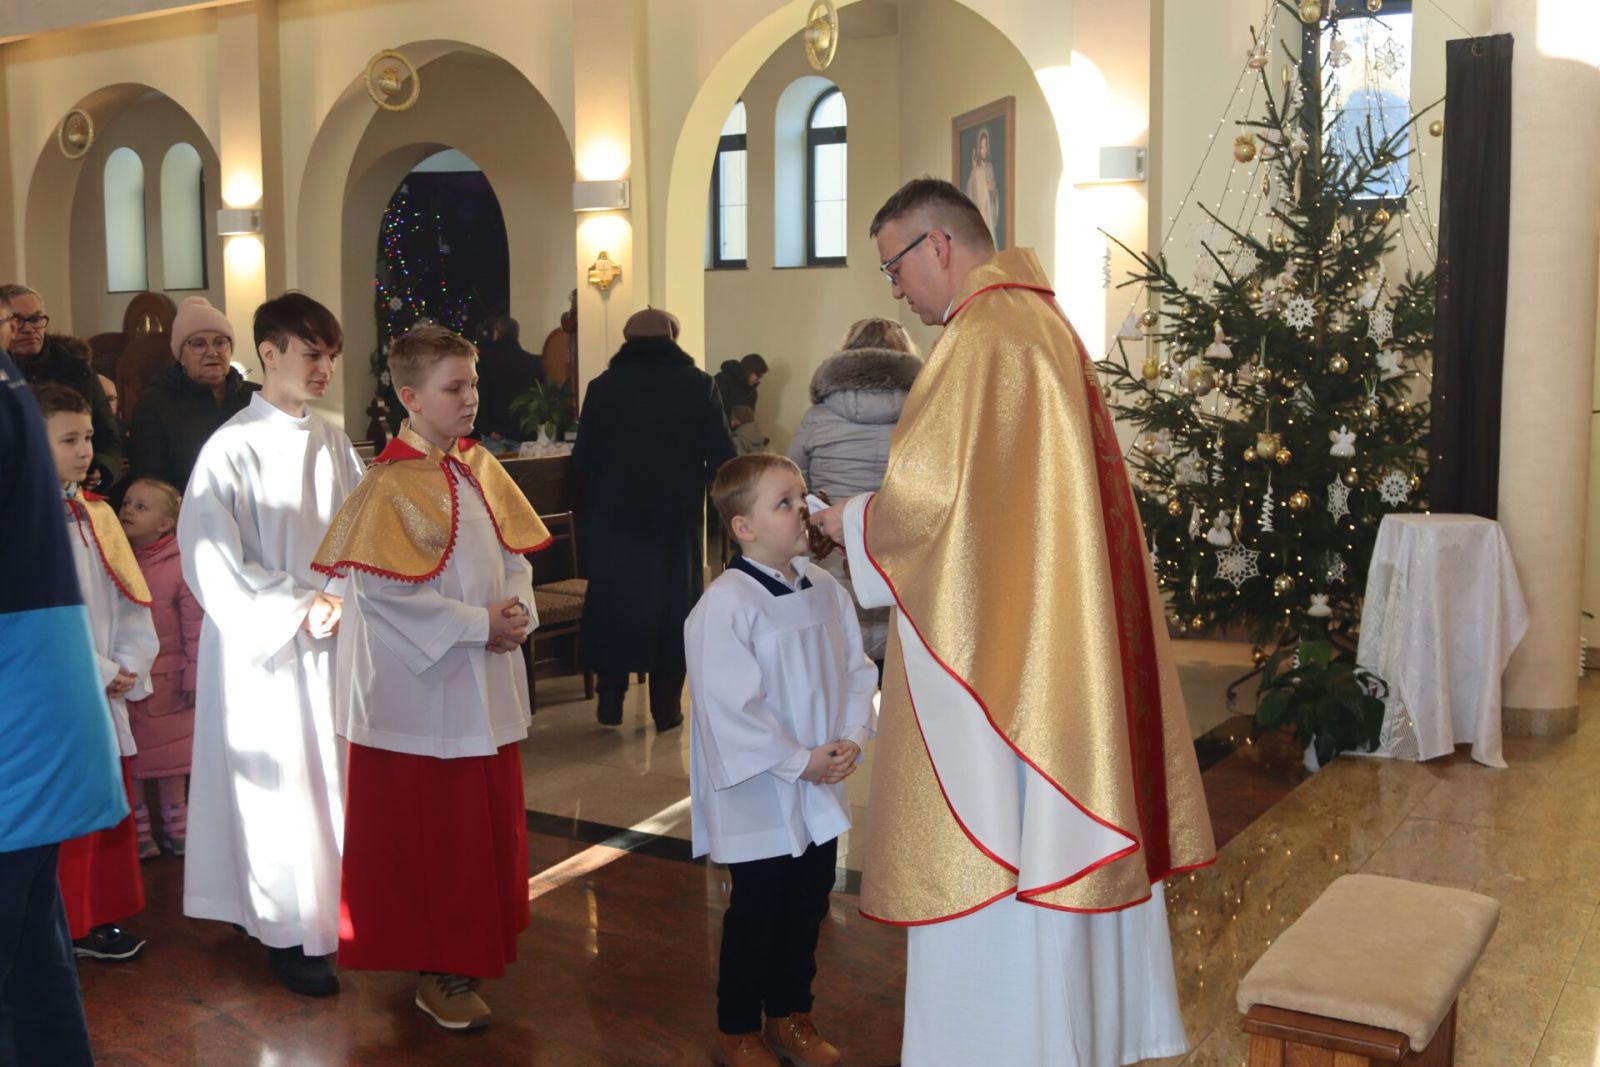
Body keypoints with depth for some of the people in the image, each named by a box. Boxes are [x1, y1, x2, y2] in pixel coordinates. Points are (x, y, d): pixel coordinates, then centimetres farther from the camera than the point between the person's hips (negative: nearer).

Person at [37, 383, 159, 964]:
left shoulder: (96, 513, 9)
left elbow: (130, 598, 10)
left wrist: (130, 666, -2)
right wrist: (100, 675, -13)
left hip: (107, 696, 7)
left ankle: (101, 918, 27)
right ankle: (72, 931, 15)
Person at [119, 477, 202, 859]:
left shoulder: (180, 567, -12)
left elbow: (196, 626, -11)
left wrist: (194, 677, -11)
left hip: (167, 683, -3)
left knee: (168, 756, 12)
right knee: (128, 758, 9)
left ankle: (176, 825, 25)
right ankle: (138, 831, 20)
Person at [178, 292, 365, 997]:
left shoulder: (332, 444, 4)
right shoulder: (233, 448, -13)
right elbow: (209, 559, -15)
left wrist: (346, 601, -10)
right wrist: (296, 610, -17)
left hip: (332, 641, 5)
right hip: (265, 646, -5)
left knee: (332, 777, 11)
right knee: (279, 786, 3)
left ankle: (330, 909, 27)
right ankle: (288, 934, 17)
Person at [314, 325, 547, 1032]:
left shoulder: (480, 467, 5)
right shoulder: (391, 487, -16)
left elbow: (514, 553, 10)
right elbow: (383, 589, -21)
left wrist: (518, 610, -9)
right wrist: (476, 624, -18)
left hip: (488, 686, 7)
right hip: (425, 689, -7)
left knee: (489, 825, 17)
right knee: (431, 837, 6)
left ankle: (474, 947, 34)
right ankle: (436, 974, 20)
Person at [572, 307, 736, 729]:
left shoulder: (602, 386, -1)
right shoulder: (698, 385, -5)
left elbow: (583, 460, -1)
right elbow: (722, 457, -8)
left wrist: (591, 508, 13)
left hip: (614, 518, 1)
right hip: (678, 520, -1)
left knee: (613, 600, 13)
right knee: (673, 604, 8)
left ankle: (610, 698, 13)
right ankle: (667, 705, 10)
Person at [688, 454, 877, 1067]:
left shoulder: (825, 591, 2)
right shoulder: (725, 606, -20)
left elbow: (858, 672, 8)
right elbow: (729, 708, -23)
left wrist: (853, 737, -7)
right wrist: (798, 762, -18)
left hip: (821, 791, 6)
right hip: (758, 797, -6)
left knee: (808, 906, 18)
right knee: (756, 913, 7)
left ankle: (790, 1014, 36)